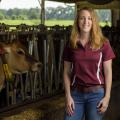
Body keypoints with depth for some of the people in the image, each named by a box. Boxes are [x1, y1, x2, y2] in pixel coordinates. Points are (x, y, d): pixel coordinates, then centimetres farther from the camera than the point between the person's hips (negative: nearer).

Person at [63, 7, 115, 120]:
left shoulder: (103, 43, -2)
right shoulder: (70, 45, 3)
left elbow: (108, 71, -1)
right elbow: (66, 72, 4)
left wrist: (107, 96, -6)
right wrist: (68, 96, -3)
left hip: (97, 93, -1)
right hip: (76, 93, 1)